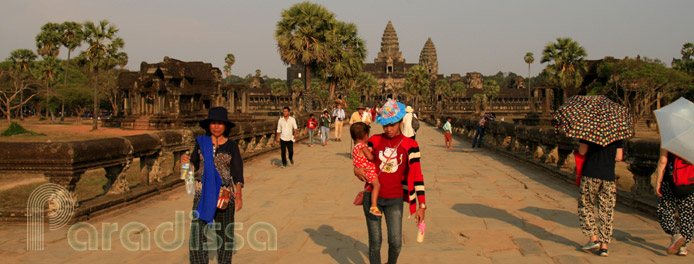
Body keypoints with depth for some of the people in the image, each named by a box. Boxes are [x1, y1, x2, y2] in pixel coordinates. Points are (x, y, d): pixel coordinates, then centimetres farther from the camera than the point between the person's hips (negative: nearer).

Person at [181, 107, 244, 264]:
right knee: (198, 231, -7)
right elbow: (195, 165, 13)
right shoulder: (201, 142, 4)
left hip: (225, 192, -1)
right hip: (203, 192, 1)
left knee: (225, 232, 8)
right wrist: (186, 160, -9)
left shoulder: (231, 146, -1)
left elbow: (237, 172, -1)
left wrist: (238, 195, -9)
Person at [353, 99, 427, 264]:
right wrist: (357, 169, -10)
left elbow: (416, 175, -5)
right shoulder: (375, 140, 3)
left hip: (395, 200, -1)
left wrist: (422, 206, -8)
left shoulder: (410, 145, -3)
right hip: (372, 196, 1)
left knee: (396, 242, -1)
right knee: (375, 241, 6)